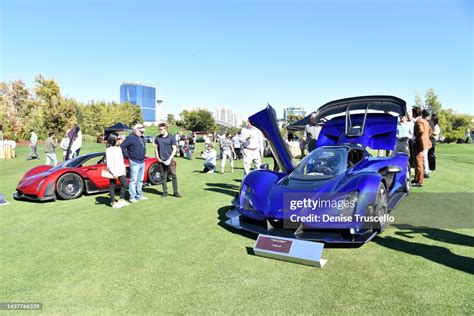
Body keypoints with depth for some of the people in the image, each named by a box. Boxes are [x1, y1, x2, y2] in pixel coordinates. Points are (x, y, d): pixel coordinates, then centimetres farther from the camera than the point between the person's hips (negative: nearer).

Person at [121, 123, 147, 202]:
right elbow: (122, 146, -13)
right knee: (134, 180, -4)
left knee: (140, 180, 13)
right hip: (135, 162, -8)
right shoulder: (131, 138, -12)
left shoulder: (142, 137, 12)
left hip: (142, 162, 8)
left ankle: (139, 195, 22)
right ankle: (132, 197, 3)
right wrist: (127, 156, -11)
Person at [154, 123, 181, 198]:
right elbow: (156, 149, 13)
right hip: (161, 160, 3)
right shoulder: (157, 138, 7)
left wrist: (169, 159, -11)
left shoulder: (171, 138, -2)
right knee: (163, 177, 6)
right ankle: (165, 192, 15)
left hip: (169, 160, -3)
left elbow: (174, 149, -3)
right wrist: (157, 158, -1)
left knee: (173, 175, -4)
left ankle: (175, 192, 4)